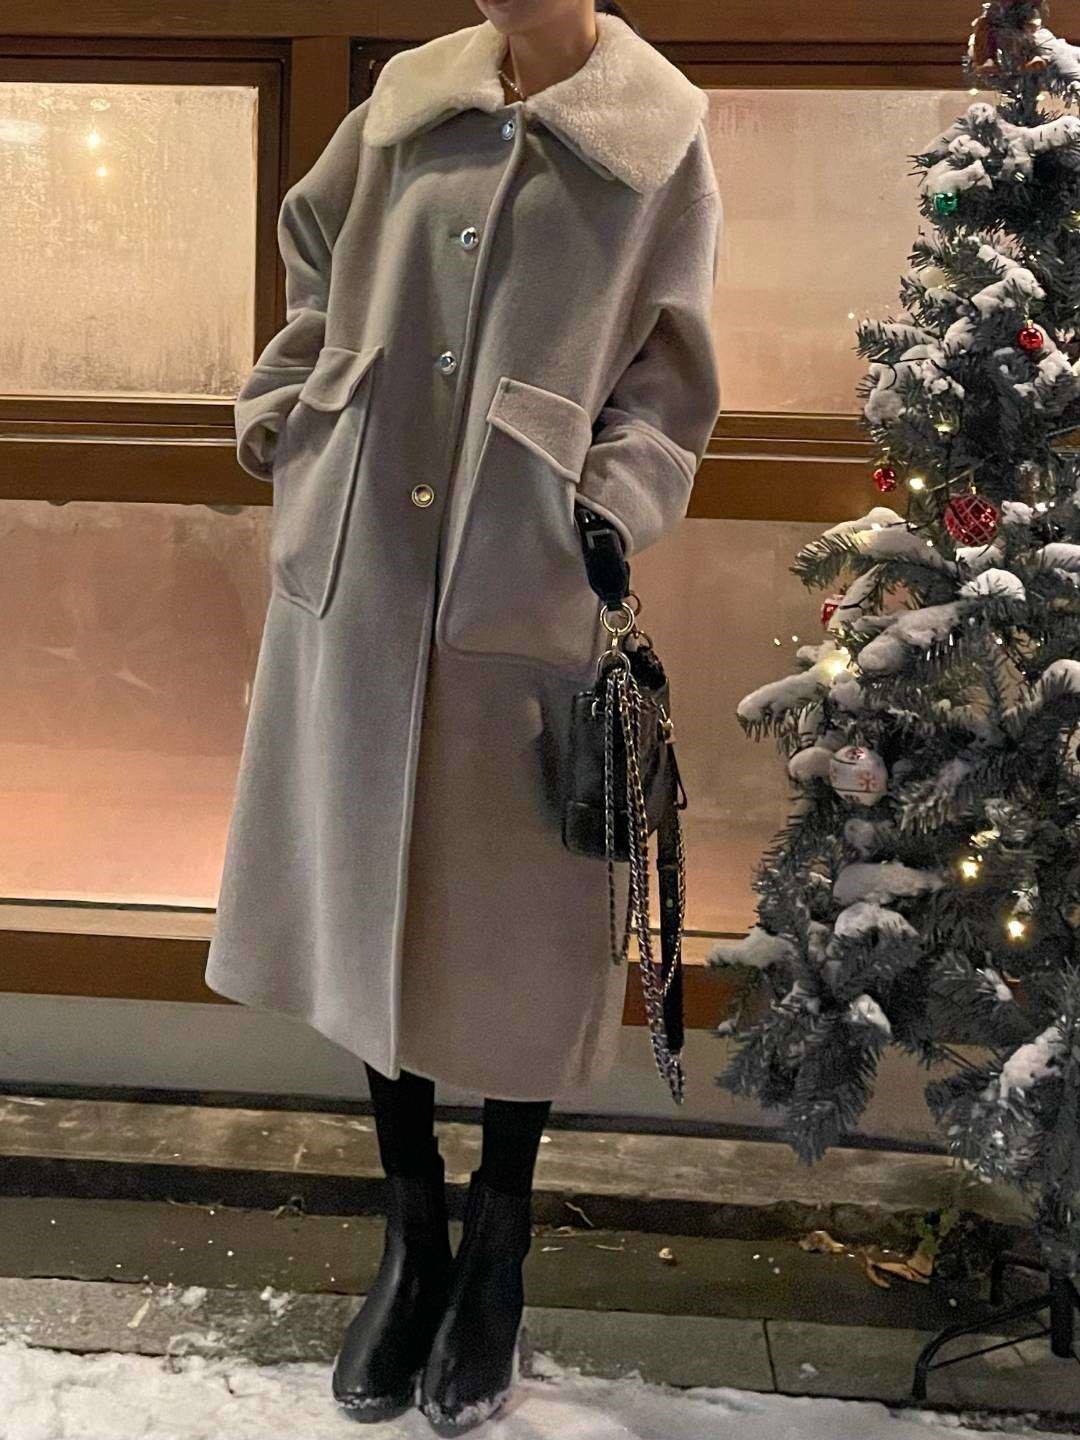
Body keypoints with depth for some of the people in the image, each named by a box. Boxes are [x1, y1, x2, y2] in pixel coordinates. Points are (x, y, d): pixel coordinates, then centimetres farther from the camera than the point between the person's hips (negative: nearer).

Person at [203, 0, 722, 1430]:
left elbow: (668, 386, -2)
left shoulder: (664, 132, -1)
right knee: (367, 894, 10)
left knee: (516, 920, 5)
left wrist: (602, 525, -15)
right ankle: (411, 1236, 29)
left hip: (531, 591, -4)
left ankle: (496, 1253, 28)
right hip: (360, 566, 4)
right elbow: (321, 270, 25)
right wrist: (279, 413, 13)